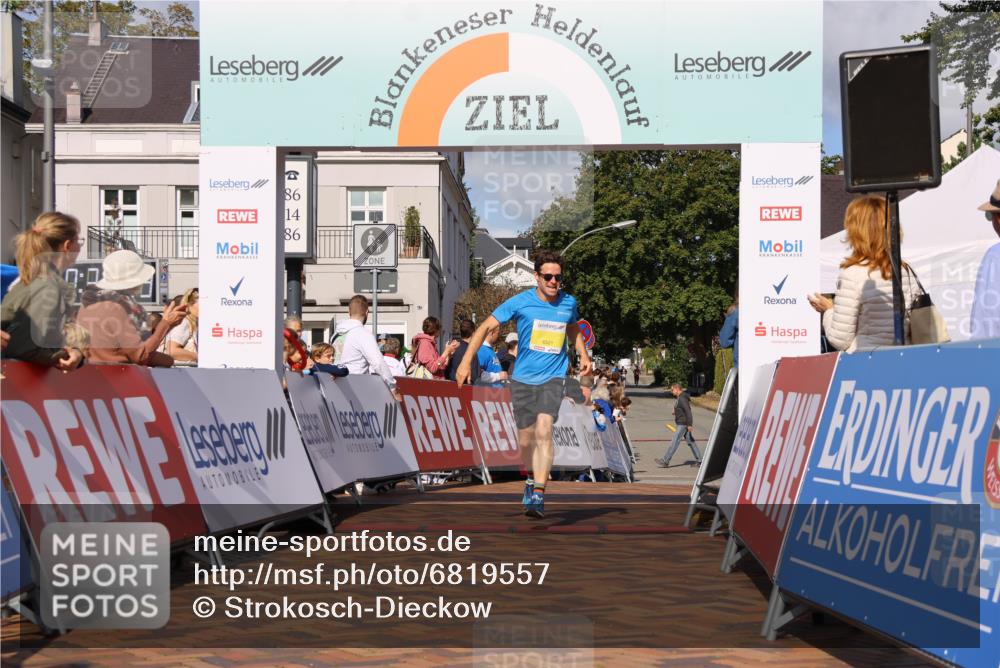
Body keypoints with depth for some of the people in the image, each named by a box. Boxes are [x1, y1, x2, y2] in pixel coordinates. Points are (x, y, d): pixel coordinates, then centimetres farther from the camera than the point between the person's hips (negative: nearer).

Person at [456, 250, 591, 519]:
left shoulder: (568, 302, 2)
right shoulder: (520, 302, -7)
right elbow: (486, 327, -4)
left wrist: (583, 355, 12)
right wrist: (466, 361, -11)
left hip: (552, 378, 0)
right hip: (523, 378, 1)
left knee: (543, 429, -22)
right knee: (525, 438, 8)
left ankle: (538, 495, -24)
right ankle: (532, 480, 38)